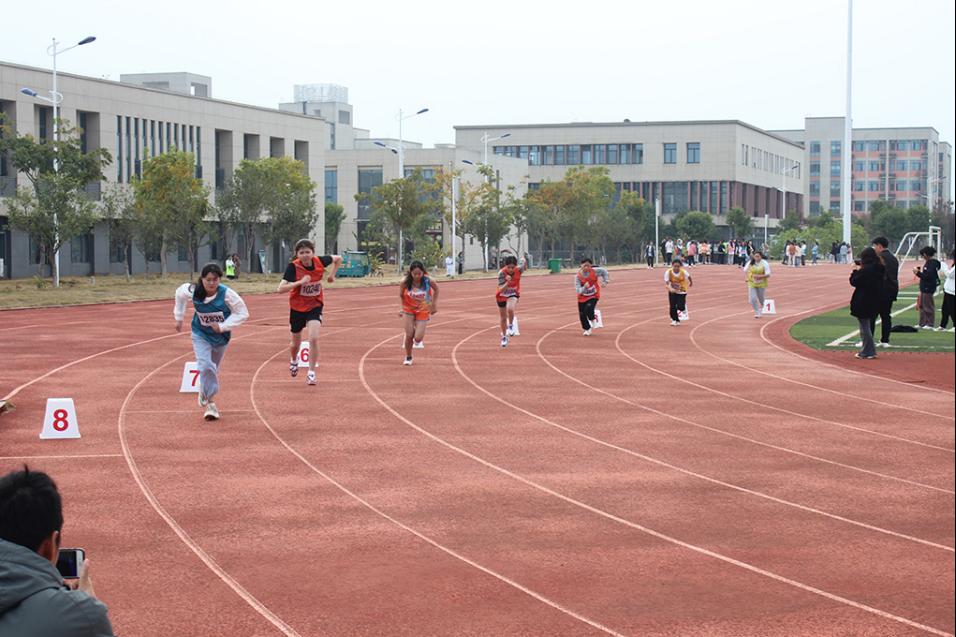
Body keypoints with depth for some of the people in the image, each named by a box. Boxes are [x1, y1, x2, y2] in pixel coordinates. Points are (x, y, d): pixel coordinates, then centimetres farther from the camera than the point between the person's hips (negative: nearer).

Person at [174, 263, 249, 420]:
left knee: (214, 369, 16)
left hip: (221, 336, 1)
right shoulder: (193, 292, -21)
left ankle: (205, 393, 43)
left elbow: (243, 313, -17)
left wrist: (223, 326, -24)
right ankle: (210, 402, -5)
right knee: (206, 366, -20)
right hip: (201, 335, -1)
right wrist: (179, 318, 10)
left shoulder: (227, 294, -27)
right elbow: (179, 293, 3)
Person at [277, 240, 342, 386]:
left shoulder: (320, 262, -14)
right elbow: (281, 289, -31)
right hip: (297, 307, 0)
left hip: (315, 305, 0)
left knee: (313, 338, -20)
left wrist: (332, 275, -2)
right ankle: (294, 361, 52)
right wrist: (300, 282, -38)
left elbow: (338, 258, 7)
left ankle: (311, 373, -8)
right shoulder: (293, 267, -22)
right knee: (296, 343, 16)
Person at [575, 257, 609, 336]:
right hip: (582, 297, 2)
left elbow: (604, 271, 3)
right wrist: (584, 287, -42)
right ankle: (587, 329, 29)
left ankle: (592, 320, 12)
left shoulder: (594, 271, -18)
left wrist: (606, 281, -7)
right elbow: (578, 290, -24)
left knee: (589, 309, -25)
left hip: (594, 296, -1)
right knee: (582, 314, 3)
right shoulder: (578, 276, -20)